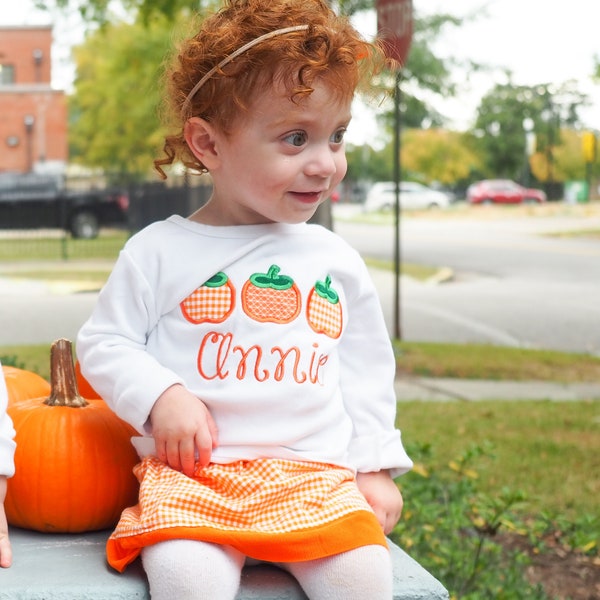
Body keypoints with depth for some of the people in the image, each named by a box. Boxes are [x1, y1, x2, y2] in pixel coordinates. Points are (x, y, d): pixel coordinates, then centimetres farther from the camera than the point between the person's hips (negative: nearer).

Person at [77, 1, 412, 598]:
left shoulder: (335, 261, 13)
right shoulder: (160, 251, 5)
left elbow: (365, 373, 19)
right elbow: (104, 343, 8)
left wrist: (376, 468, 13)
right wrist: (162, 396, -8)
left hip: (313, 473, 3)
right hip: (191, 470, -2)